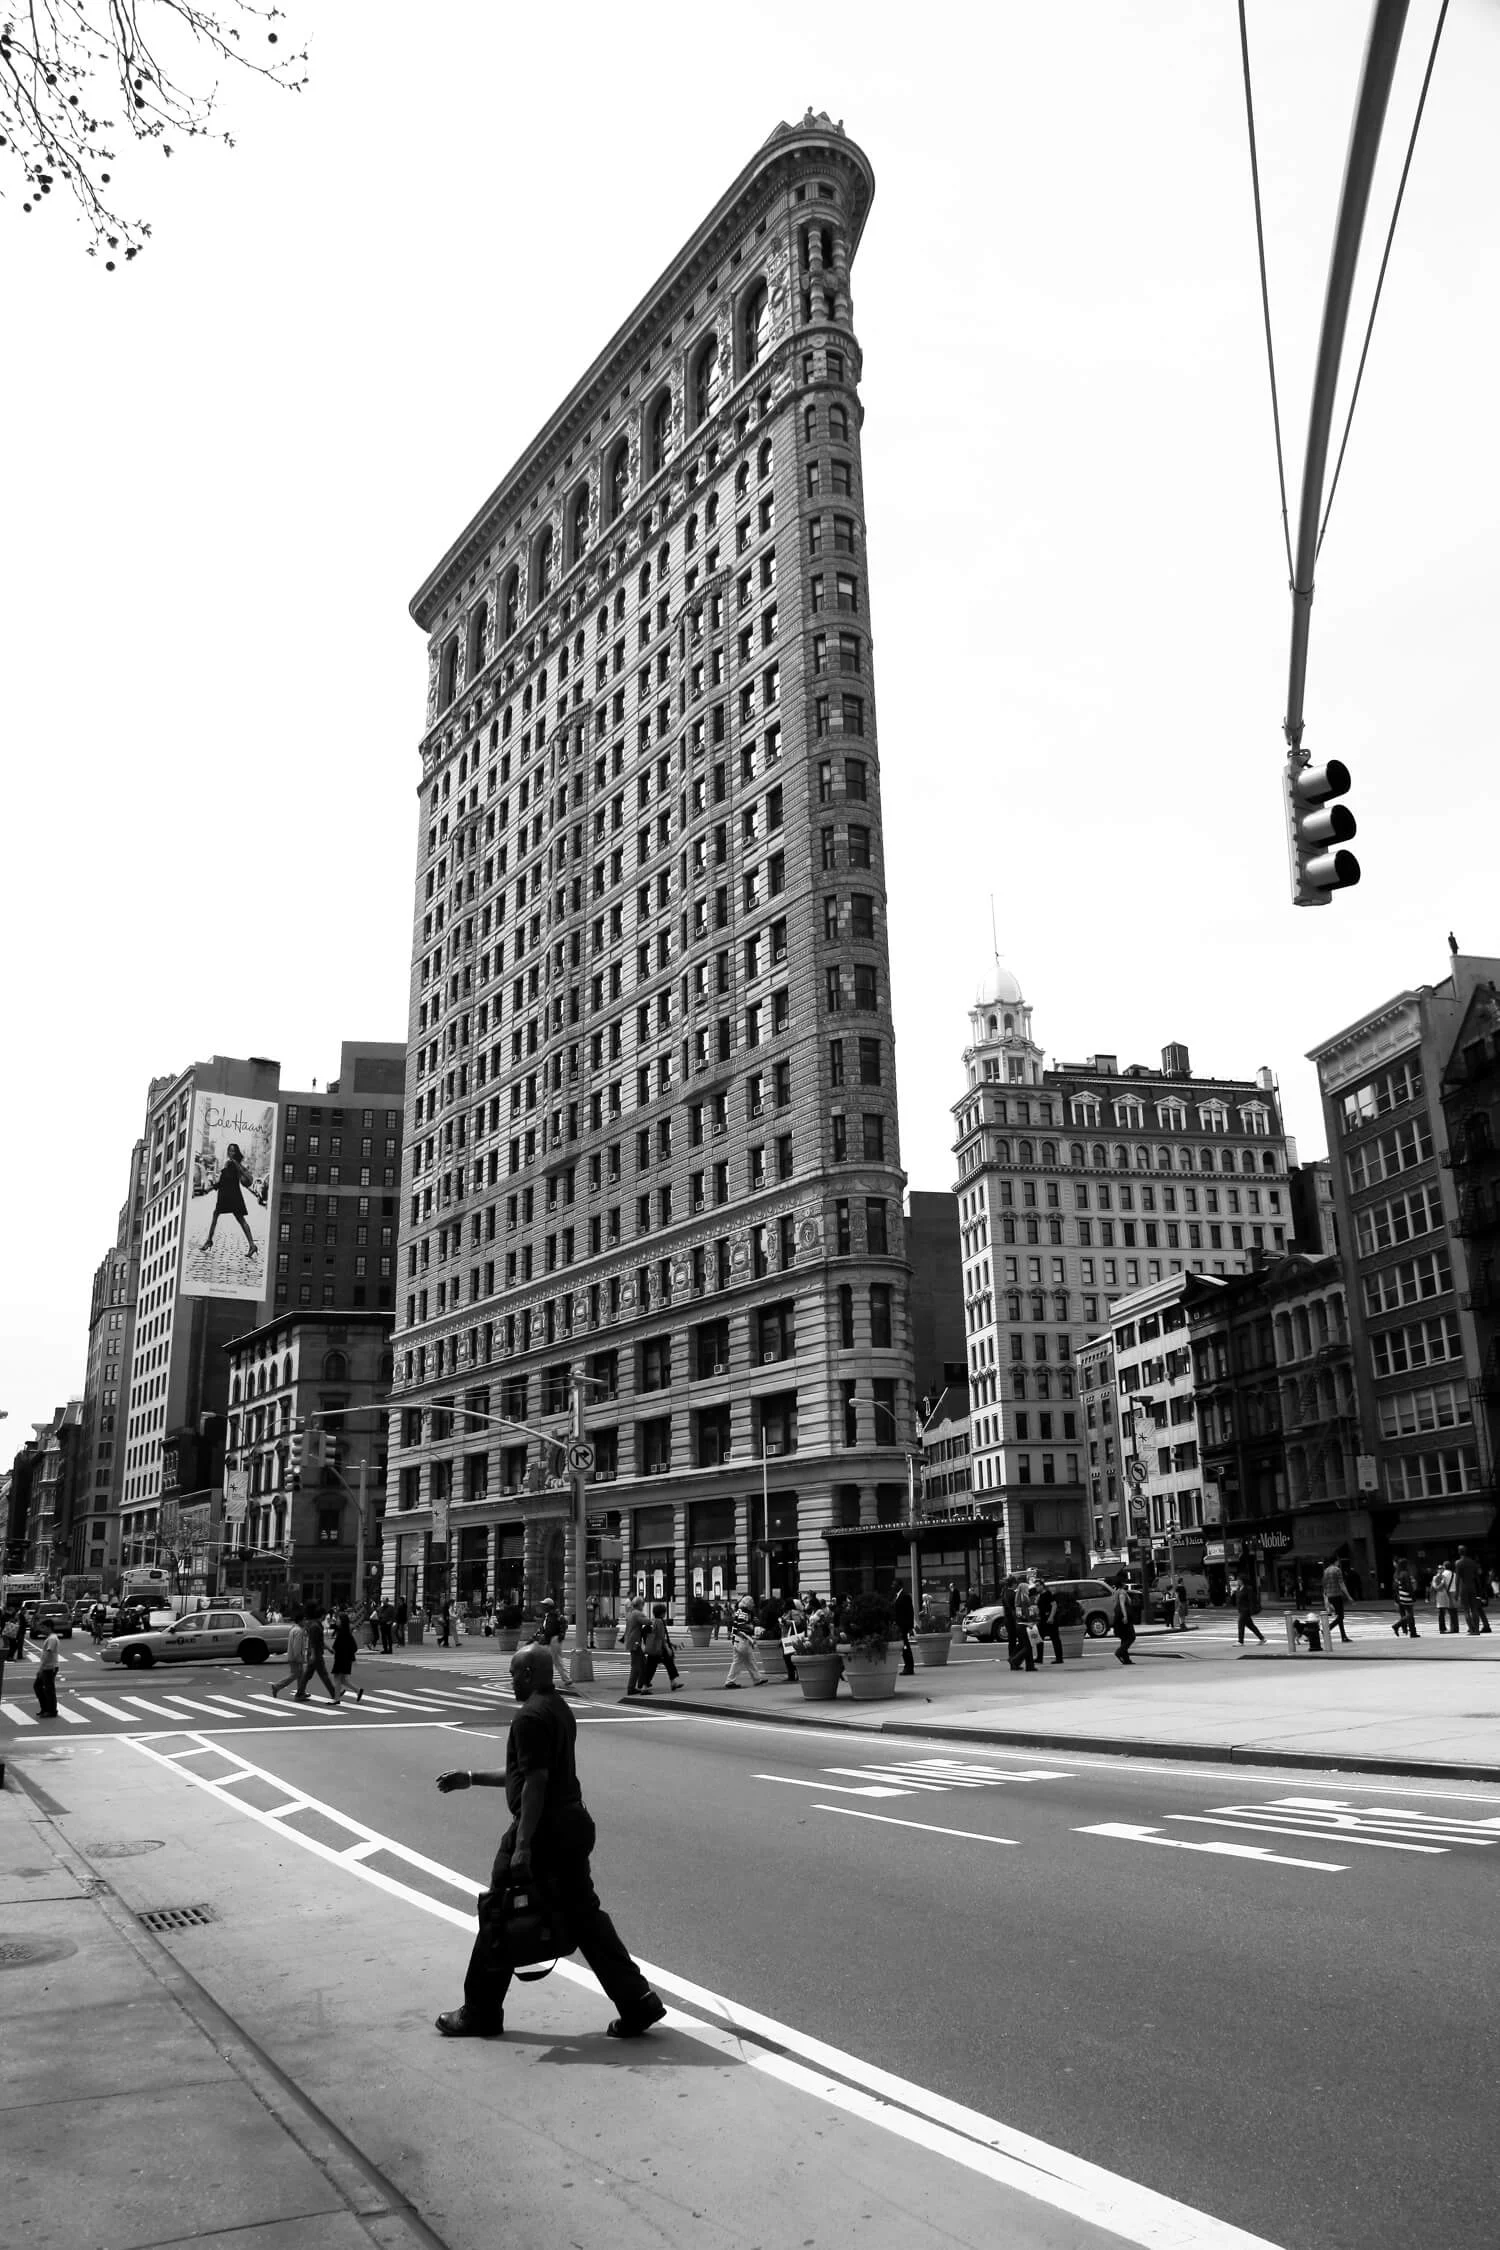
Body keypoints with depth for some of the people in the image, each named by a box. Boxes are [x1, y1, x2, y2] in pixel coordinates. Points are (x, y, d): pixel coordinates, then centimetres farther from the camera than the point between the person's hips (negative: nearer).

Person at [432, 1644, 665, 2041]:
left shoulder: (531, 1716, -15)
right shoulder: (560, 1710, 15)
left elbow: (535, 1782, -22)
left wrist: (523, 1845, -22)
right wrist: (472, 1779, 26)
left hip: (542, 1828, -9)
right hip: (573, 1822, 9)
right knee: (583, 1913, 10)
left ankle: (480, 2013, 19)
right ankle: (637, 2002, 6)